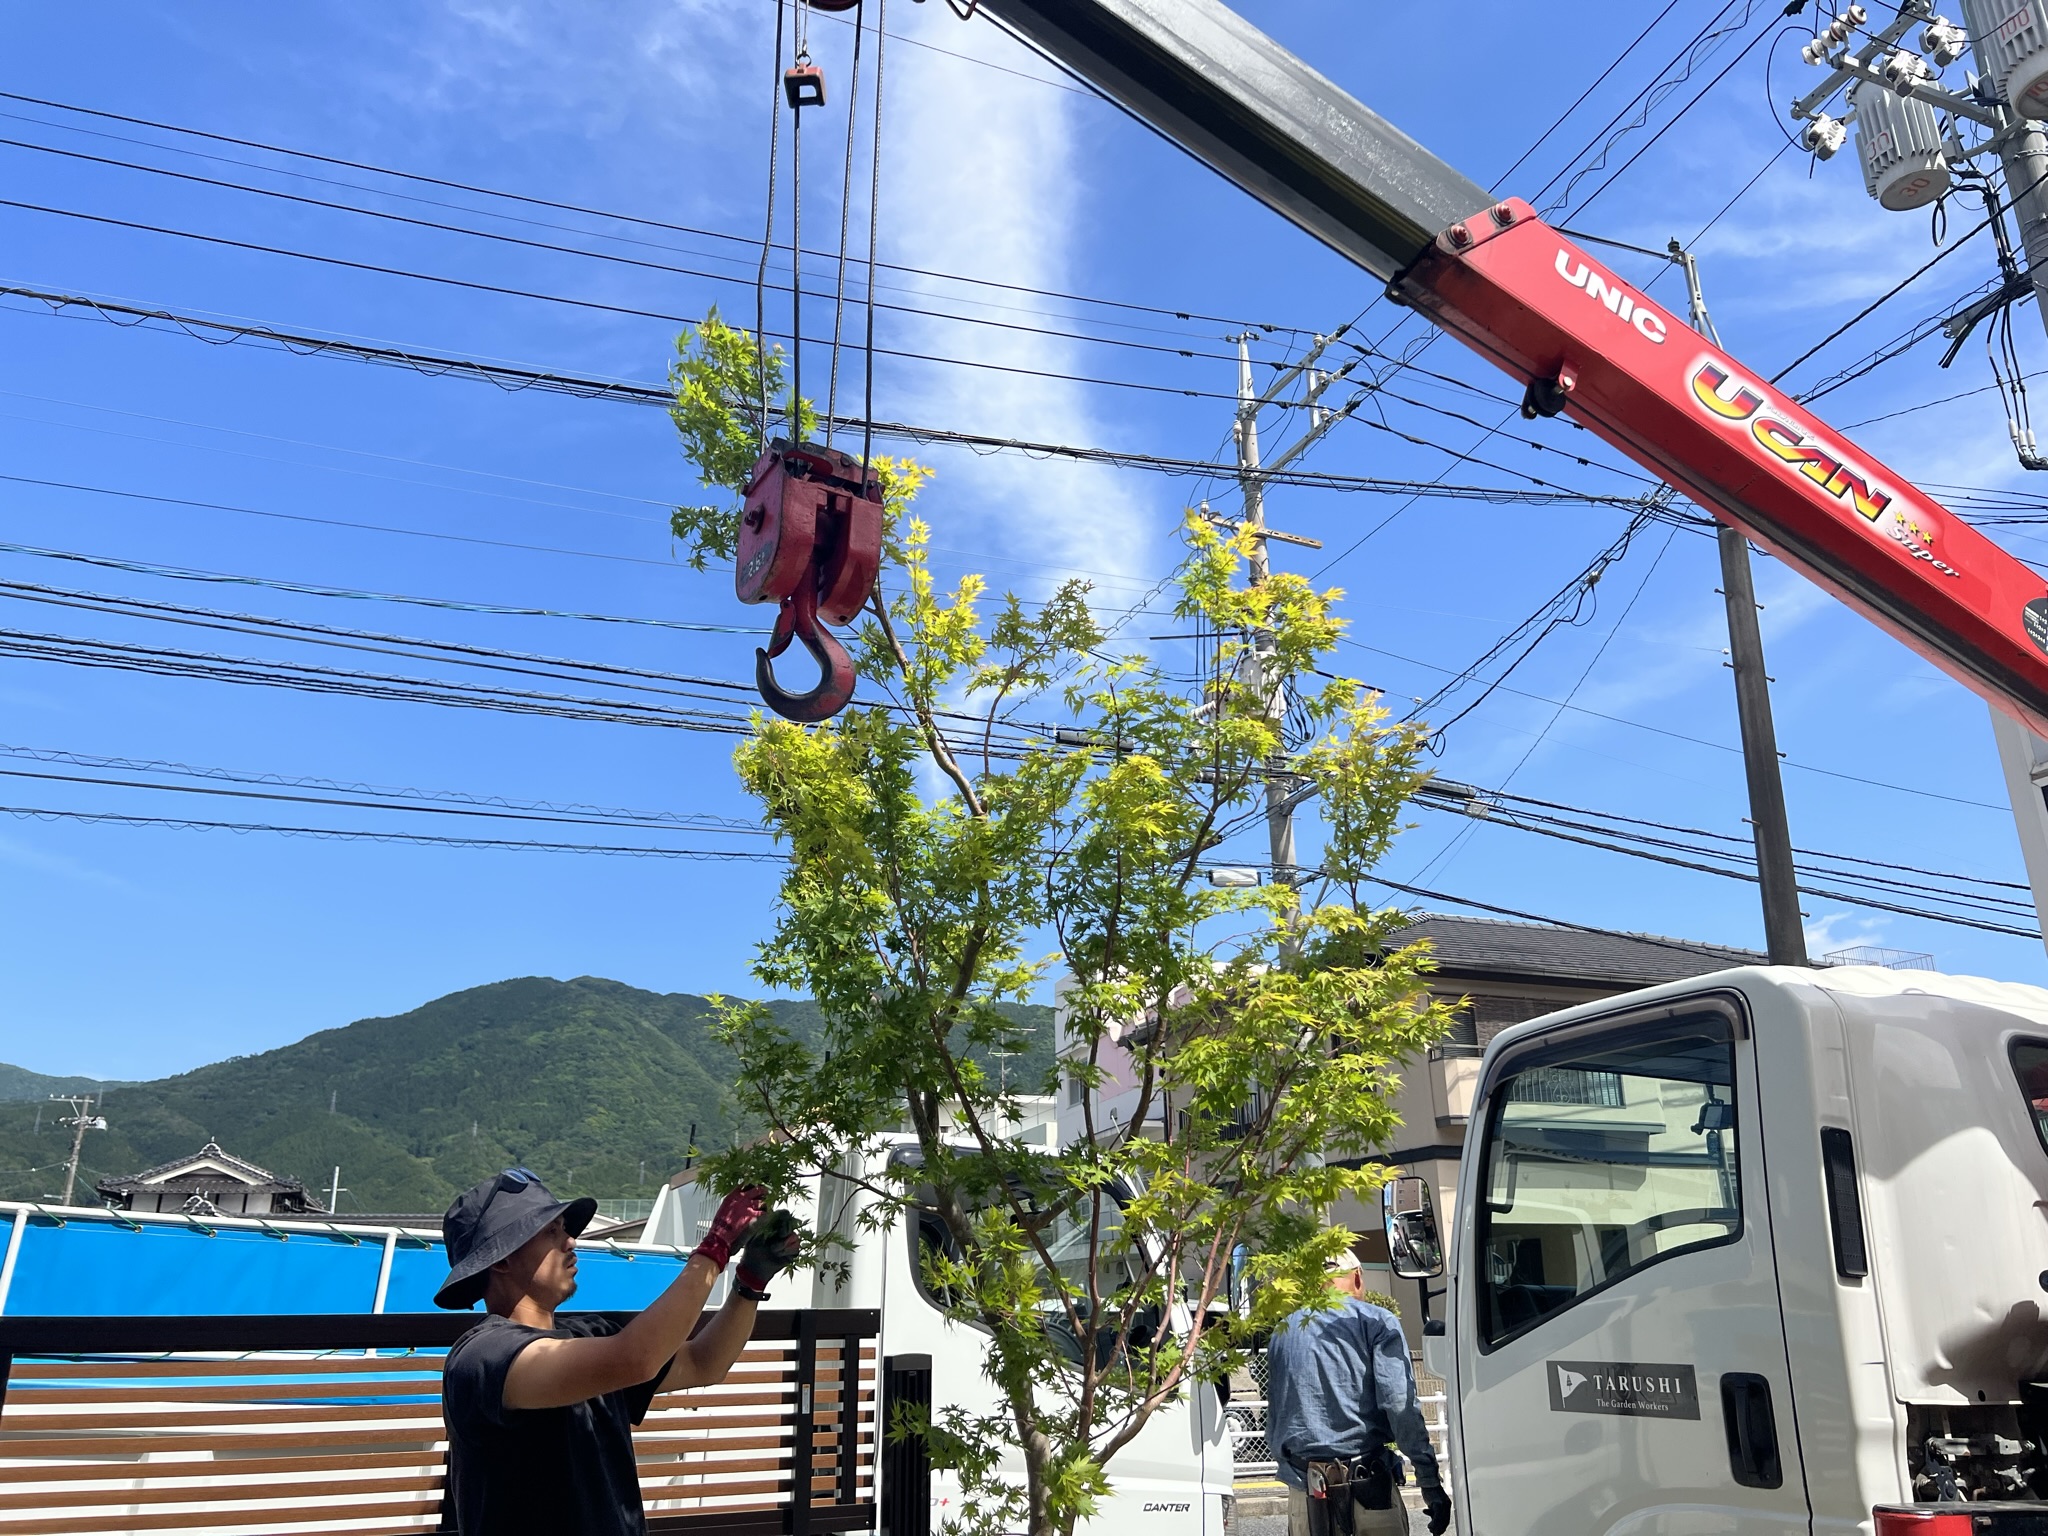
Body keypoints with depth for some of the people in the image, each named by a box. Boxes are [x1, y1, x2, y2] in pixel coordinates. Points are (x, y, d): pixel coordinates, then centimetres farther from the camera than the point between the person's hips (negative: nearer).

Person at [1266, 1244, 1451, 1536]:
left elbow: (1273, 1419, 15)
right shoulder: (1377, 1321, 2)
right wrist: (1430, 1482, -9)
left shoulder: (1283, 1332, 15)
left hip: (1305, 1490, 4)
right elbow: (1399, 1403, -10)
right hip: (1367, 1481, -3)